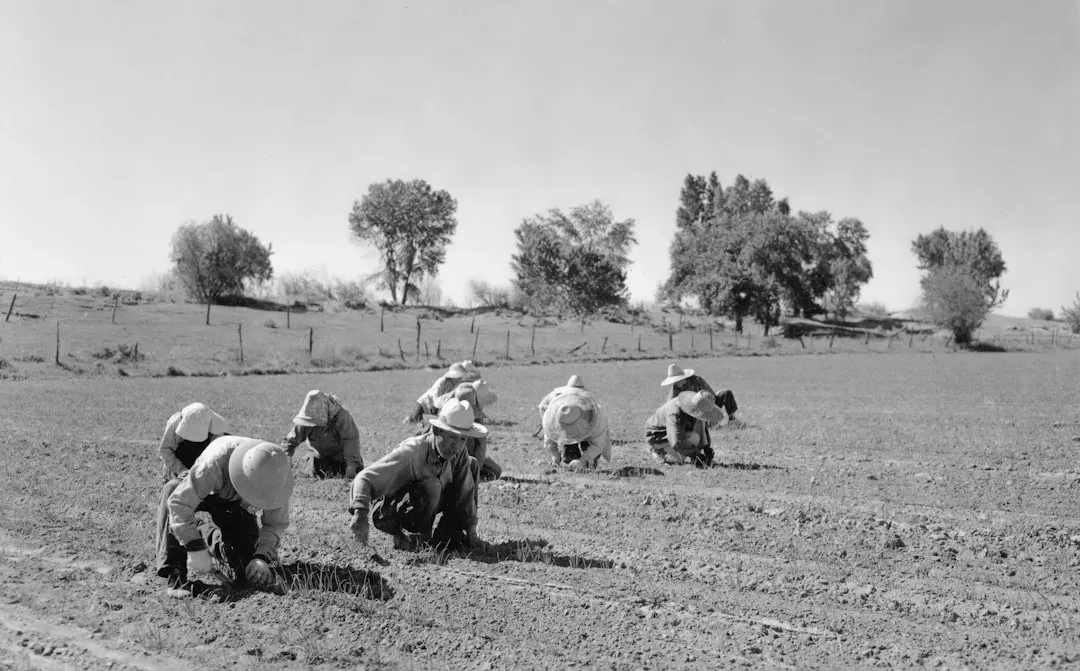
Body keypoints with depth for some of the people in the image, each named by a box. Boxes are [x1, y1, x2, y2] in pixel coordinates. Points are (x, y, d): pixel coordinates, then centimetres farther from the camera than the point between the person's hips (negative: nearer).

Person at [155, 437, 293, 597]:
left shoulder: (276, 473, -31)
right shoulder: (215, 463, -44)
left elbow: (277, 523, -20)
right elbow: (179, 502, -45)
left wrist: (262, 558, -35)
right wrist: (196, 549, -47)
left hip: (234, 504, 3)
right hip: (198, 492, -3)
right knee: (172, 490, -37)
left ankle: (211, 534, 23)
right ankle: (175, 573, -34)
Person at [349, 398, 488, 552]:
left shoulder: (459, 452, -11)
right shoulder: (411, 451, -30)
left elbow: (465, 493, -4)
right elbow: (365, 478, -36)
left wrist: (471, 533, -9)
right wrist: (360, 513, -52)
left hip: (423, 508, 7)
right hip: (388, 514, -7)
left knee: (472, 465, 2)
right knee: (430, 485, -36)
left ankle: (446, 535, 0)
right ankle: (410, 538, -12)